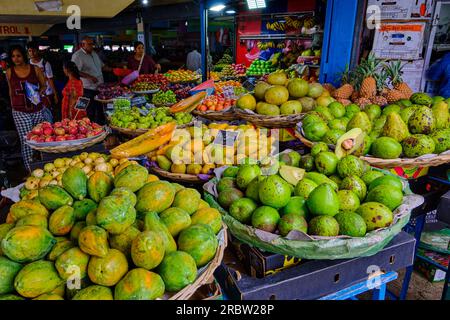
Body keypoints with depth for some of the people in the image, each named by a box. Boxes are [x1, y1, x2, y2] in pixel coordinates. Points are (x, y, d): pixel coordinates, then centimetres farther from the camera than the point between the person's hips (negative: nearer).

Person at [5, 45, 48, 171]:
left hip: (37, 110, 0)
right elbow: (11, 90, 17)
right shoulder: (9, 72, 5)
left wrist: (41, 91, -8)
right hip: (20, 112, 0)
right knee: (26, 142, -5)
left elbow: (44, 85, 13)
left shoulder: (35, 69, 2)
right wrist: (13, 105, 19)